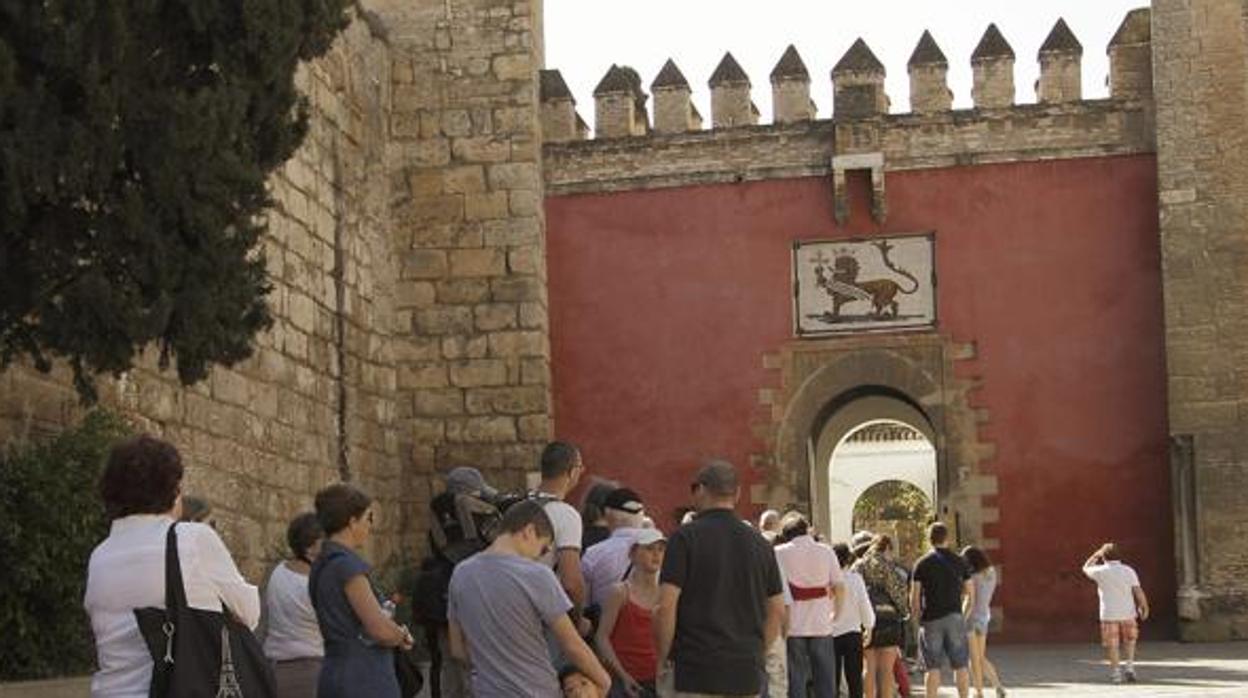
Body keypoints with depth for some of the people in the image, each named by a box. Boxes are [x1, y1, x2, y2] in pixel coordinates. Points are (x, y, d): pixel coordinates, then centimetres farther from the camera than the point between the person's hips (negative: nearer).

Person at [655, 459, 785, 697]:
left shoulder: (685, 537, -5)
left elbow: (666, 607, -10)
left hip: (697, 670, -5)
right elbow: (776, 611, 12)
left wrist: (663, 659, 1)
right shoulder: (759, 544, 11)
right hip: (747, 675, 5)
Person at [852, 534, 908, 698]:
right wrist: (904, 610, 9)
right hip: (887, 618, -4)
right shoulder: (884, 564, -3)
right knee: (886, 669, 0)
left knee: (870, 668, 7)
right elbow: (897, 590, -6)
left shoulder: (857, 566, 12)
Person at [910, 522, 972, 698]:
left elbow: (914, 597, -3)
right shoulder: (960, 562, 4)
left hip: (931, 619, -1)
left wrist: (918, 615, 12)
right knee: (960, 666, 6)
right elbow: (970, 593, 6)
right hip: (955, 617, 1)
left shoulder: (922, 563, -2)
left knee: (933, 668, 0)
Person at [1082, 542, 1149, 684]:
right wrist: (1144, 607, 1)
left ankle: (1115, 673, 7)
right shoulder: (1128, 571, -2)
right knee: (1129, 643, 21)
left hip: (1109, 614, -2)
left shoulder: (1101, 571, -5)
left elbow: (1086, 569, 15)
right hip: (1128, 613, 2)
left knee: (1112, 645, 7)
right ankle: (1129, 666, 8)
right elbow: (1138, 591, -8)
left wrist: (1096, 554, 21)